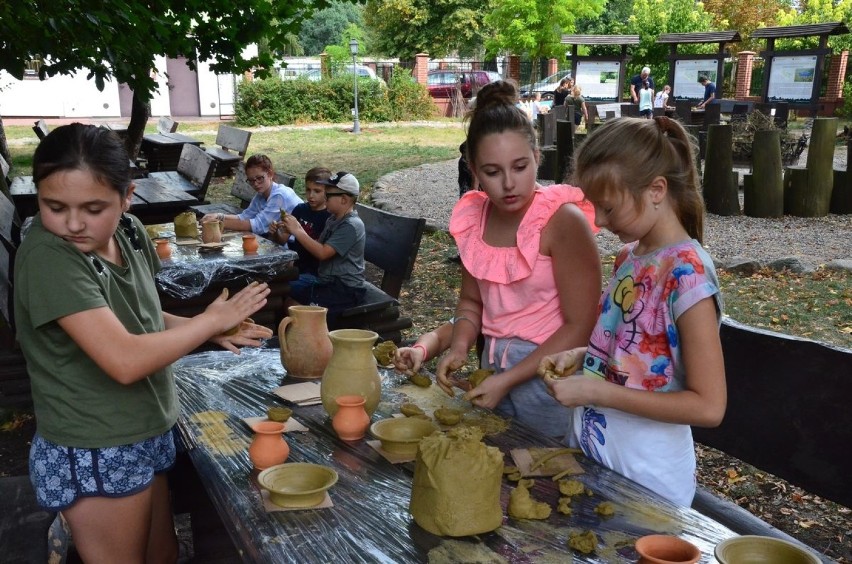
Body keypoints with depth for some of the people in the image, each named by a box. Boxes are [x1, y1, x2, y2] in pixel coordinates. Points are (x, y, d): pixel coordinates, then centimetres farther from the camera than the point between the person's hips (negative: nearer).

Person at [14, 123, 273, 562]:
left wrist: (208, 330, -5)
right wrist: (212, 319, -19)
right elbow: (126, 361, -32)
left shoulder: (128, 232, -4)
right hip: (94, 456, -7)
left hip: (144, 437, 8)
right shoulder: (47, 256, -27)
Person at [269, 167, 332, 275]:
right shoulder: (300, 209, 8)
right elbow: (282, 240, 11)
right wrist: (275, 233, -10)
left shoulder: (329, 217, -9)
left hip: (313, 271, -6)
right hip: (295, 263, 6)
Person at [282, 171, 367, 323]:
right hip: (327, 280, 10)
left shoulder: (351, 225, -19)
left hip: (346, 289, -10)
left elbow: (322, 253, -24)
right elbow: (319, 246, 10)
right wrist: (298, 230, -4)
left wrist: (297, 231, -18)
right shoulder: (334, 219, 11)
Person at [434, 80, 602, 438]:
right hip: (494, 370, 6)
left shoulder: (564, 221, -19)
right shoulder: (473, 217, -1)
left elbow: (579, 326, -18)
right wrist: (459, 348, -8)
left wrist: (508, 380, -21)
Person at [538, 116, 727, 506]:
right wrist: (581, 356, -2)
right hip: (591, 450, 7)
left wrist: (596, 391, -22)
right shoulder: (630, 257, 2)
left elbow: (708, 406, -22)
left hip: (645, 477, -7)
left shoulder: (687, 273, -21)